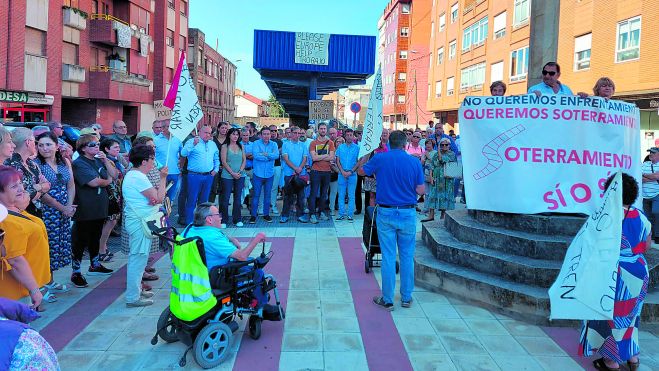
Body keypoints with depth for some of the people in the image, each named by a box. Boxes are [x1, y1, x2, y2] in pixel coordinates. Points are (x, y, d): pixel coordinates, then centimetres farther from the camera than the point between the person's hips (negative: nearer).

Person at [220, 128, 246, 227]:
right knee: (225, 197, -1)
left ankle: (237, 219, 13)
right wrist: (232, 173, -11)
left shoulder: (241, 147, 12)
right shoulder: (225, 147, 1)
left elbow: (244, 160, 9)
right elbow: (224, 162, -4)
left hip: (240, 176, 3)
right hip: (227, 176, -3)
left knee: (237, 197, 6)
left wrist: (240, 171, -6)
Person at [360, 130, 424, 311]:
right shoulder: (414, 162, -4)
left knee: (388, 257, 4)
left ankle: (387, 299, 11)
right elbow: (421, 190, -2)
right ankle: (406, 297, 21)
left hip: (386, 213, 0)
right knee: (407, 257, 11)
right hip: (408, 214, 1)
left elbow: (362, 171, 11)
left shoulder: (379, 159, -5)